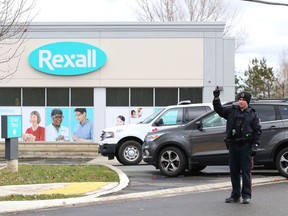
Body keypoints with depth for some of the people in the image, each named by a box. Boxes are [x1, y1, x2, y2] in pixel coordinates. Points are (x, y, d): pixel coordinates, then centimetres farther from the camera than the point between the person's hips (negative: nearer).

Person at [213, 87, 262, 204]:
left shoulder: (253, 114, 3)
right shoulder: (232, 110, 10)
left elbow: (257, 131, 2)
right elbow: (219, 110, 4)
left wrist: (255, 145, -7)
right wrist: (216, 98, -12)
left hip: (246, 146, -4)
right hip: (233, 145, 4)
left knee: (246, 171, -3)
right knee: (233, 171, 8)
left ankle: (246, 195, 3)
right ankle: (235, 195, 17)